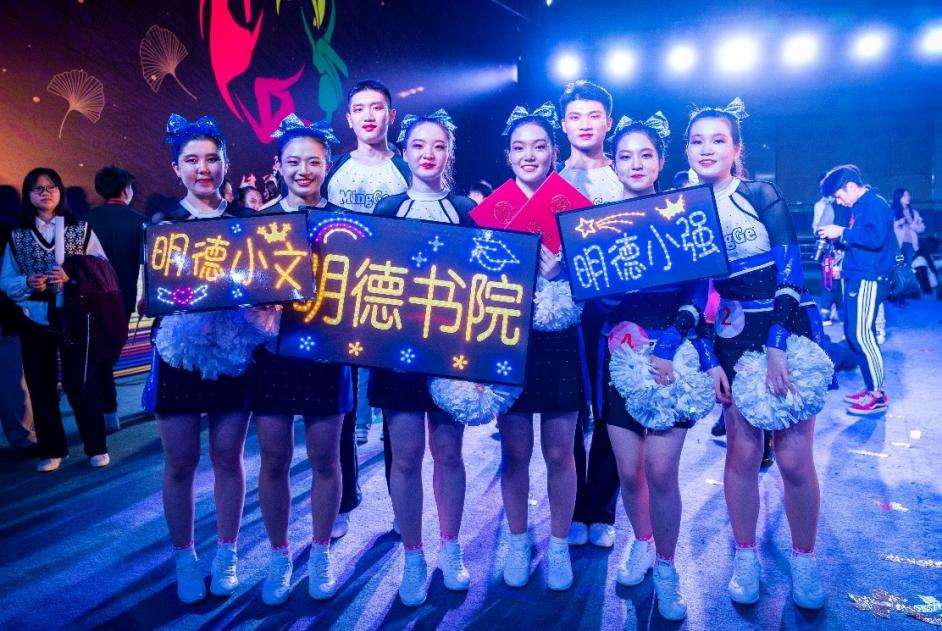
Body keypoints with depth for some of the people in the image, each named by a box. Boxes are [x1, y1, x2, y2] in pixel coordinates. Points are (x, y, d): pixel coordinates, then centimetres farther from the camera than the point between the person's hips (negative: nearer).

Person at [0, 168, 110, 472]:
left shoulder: (81, 229, 3)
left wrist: (72, 278, -18)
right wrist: (28, 283, -13)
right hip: (35, 321, 3)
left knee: (82, 384, -1)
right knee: (41, 387, 9)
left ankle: (97, 447, 12)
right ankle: (52, 450, 22)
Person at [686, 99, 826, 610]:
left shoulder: (762, 196, -3)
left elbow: (789, 271, -10)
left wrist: (777, 346, -18)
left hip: (788, 336, -2)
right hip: (732, 343, 2)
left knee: (794, 457, -1)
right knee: (743, 450, 3)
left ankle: (804, 559, 20)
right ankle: (745, 557, 21)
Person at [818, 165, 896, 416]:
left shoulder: (875, 204, -11)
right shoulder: (859, 207, 17)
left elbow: (876, 238, -25)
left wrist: (843, 233, -18)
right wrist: (839, 239, 7)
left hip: (868, 280, -10)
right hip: (857, 279, 10)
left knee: (862, 335, -10)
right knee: (853, 334, 12)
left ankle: (877, 396, -2)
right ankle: (870, 388, 21)